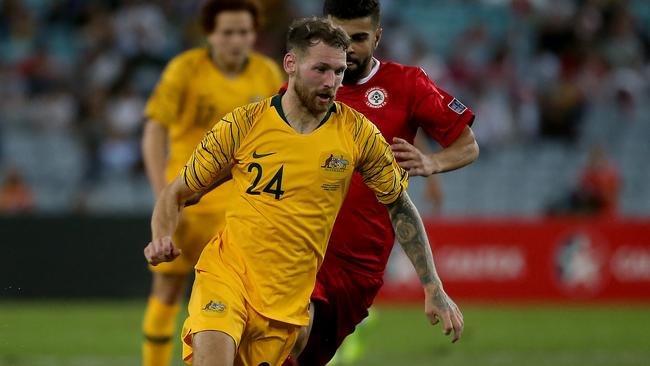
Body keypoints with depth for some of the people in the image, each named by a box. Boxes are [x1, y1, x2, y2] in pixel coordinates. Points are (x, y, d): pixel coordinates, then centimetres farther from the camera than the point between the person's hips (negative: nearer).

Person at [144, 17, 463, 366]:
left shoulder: (358, 133, -2)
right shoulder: (243, 124, -4)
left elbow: (400, 207, 10)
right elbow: (176, 194, 6)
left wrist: (434, 290, 7)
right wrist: (161, 240, -14)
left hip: (289, 298, 2)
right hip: (227, 272, -2)